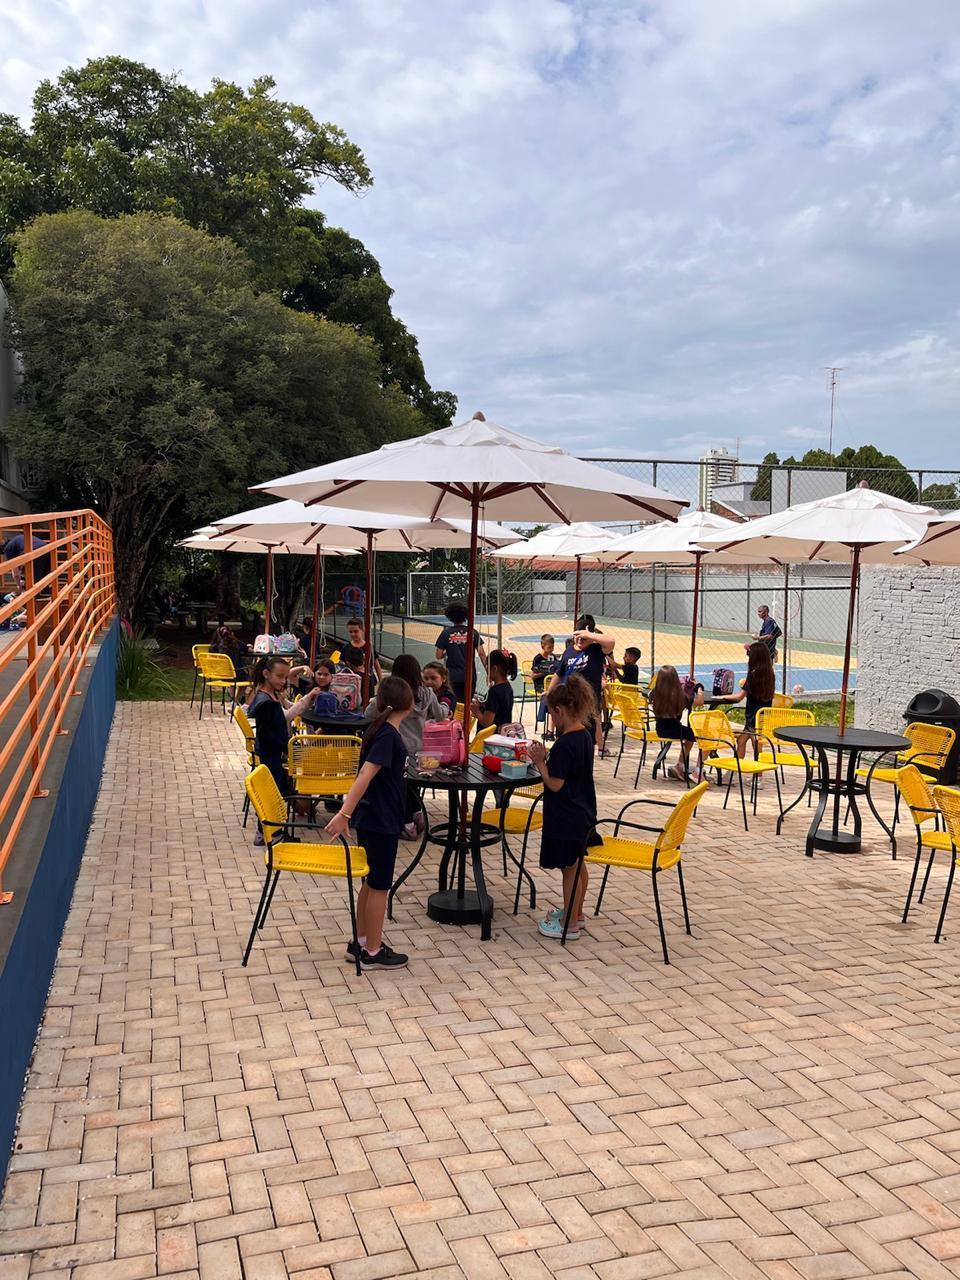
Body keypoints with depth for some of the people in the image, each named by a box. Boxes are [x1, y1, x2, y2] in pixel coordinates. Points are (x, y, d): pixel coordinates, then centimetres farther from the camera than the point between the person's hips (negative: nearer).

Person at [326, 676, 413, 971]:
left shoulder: (382, 730, 6)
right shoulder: (388, 736, -21)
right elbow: (365, 774, -31)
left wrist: (405, 765, 44)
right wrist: (344, 814, -37)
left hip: (373, 818, 9)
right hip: (381, 821, -9)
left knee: (371, 881, 17)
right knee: (380, 884, 2)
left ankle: (360, 942, 28)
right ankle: (373, 953, 13)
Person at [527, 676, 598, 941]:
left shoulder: (564, 744, -25)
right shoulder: (585, 735, 3)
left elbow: (555, 784, -23)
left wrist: (540, 762, -12)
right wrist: (546, 758, 3)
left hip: (566, 818, -9)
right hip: (583, 812, 9)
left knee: (569, 869, 3)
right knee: (576, 865, 21)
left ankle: (570, 924, 14)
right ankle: (575, 912, 36)